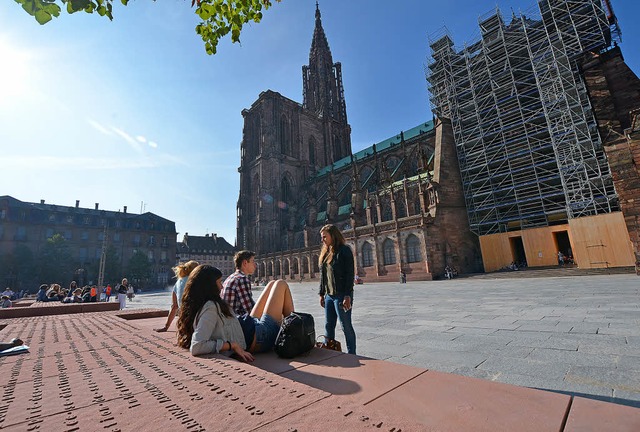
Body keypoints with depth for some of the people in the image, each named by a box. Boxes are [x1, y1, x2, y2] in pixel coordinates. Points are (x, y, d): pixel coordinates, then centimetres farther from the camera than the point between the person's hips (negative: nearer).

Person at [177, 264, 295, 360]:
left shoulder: (197, 307, -1)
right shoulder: (210, 307, -28)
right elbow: (196, 347, -37)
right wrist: (232, 345, -31)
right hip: (259, 338, -9)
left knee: (272, 285, 20)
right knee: (281, 285, 5)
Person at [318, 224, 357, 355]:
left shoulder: (344, 251, -9)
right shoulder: (325, 253, 13)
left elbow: (350, 274, -14)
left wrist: (347, 295, -19)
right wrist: (321, 293, 14)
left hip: (341, 295, -7)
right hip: (329, 295, 7)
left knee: (346, 326, 2)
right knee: (328, 326, 12)